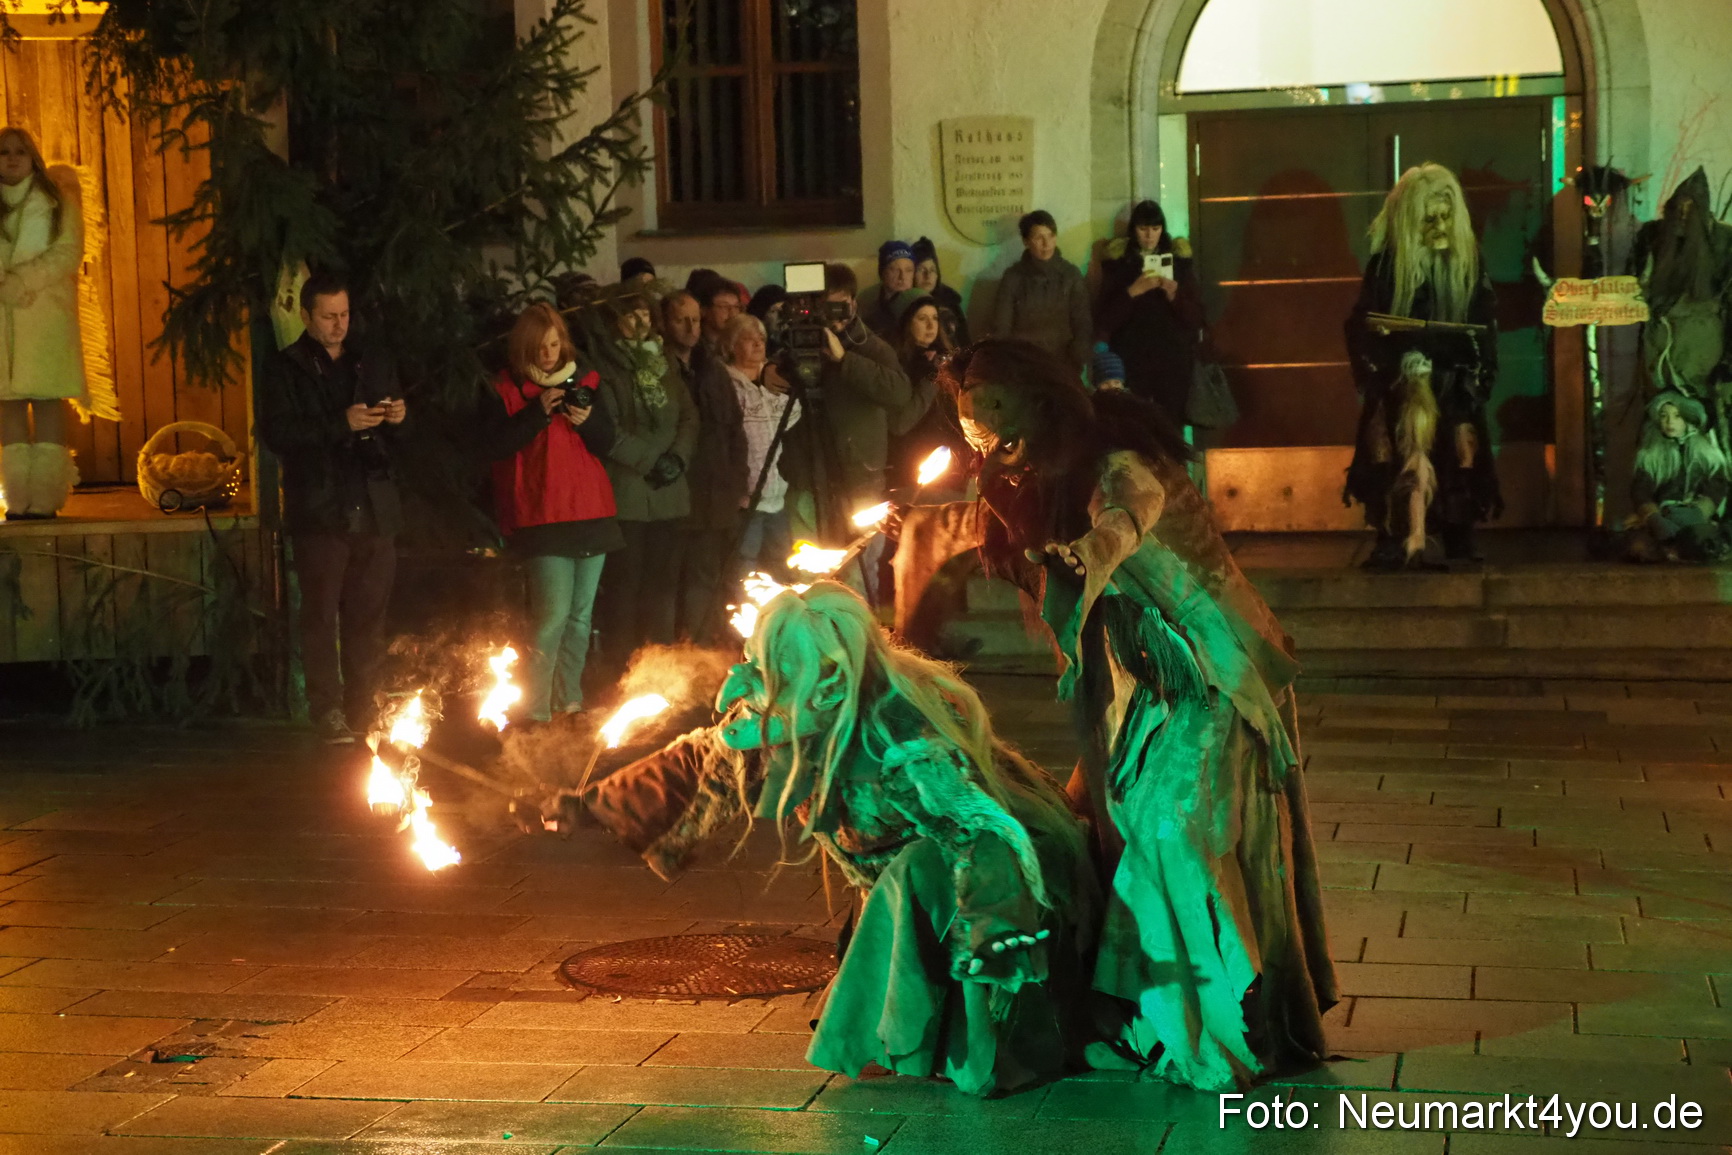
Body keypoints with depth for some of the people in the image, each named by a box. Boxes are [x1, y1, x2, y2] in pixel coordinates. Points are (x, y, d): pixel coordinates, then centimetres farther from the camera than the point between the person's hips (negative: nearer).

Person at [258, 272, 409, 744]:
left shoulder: (374, 365, 18)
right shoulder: (286, 370, 4)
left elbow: (398, 440, 22)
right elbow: (276, 434, -9)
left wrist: (398, 420, -2)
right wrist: (341, 424, -18)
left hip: (374, 510, 4)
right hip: (319, 512, -3)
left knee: (368, 617, 2)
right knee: (321, 614, -4)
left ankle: (362, 709, 8)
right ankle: (328, 711, -1)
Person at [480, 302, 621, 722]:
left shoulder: (582, 382, 12)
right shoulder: (507, 389, 0)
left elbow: (606, 441, 12)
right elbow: (497, 446, -11)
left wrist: (587, 420, -8)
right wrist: (539, 411, -17)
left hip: (591, 513, 5)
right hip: (541, 516, -5)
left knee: (581, 614, 6)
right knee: (553, 614, -14)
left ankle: (569, 701, 15)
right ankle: (535, 709, -8)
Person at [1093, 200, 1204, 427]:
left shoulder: (1180, 261, 8)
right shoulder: (1117, 263, 5)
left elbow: (1196, 317, 5)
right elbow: (1104, 320, -2)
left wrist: (1174, 296, -13)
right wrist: (1132, 291, -15)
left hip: (1174, 359, 1)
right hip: (1132, 360, -1)